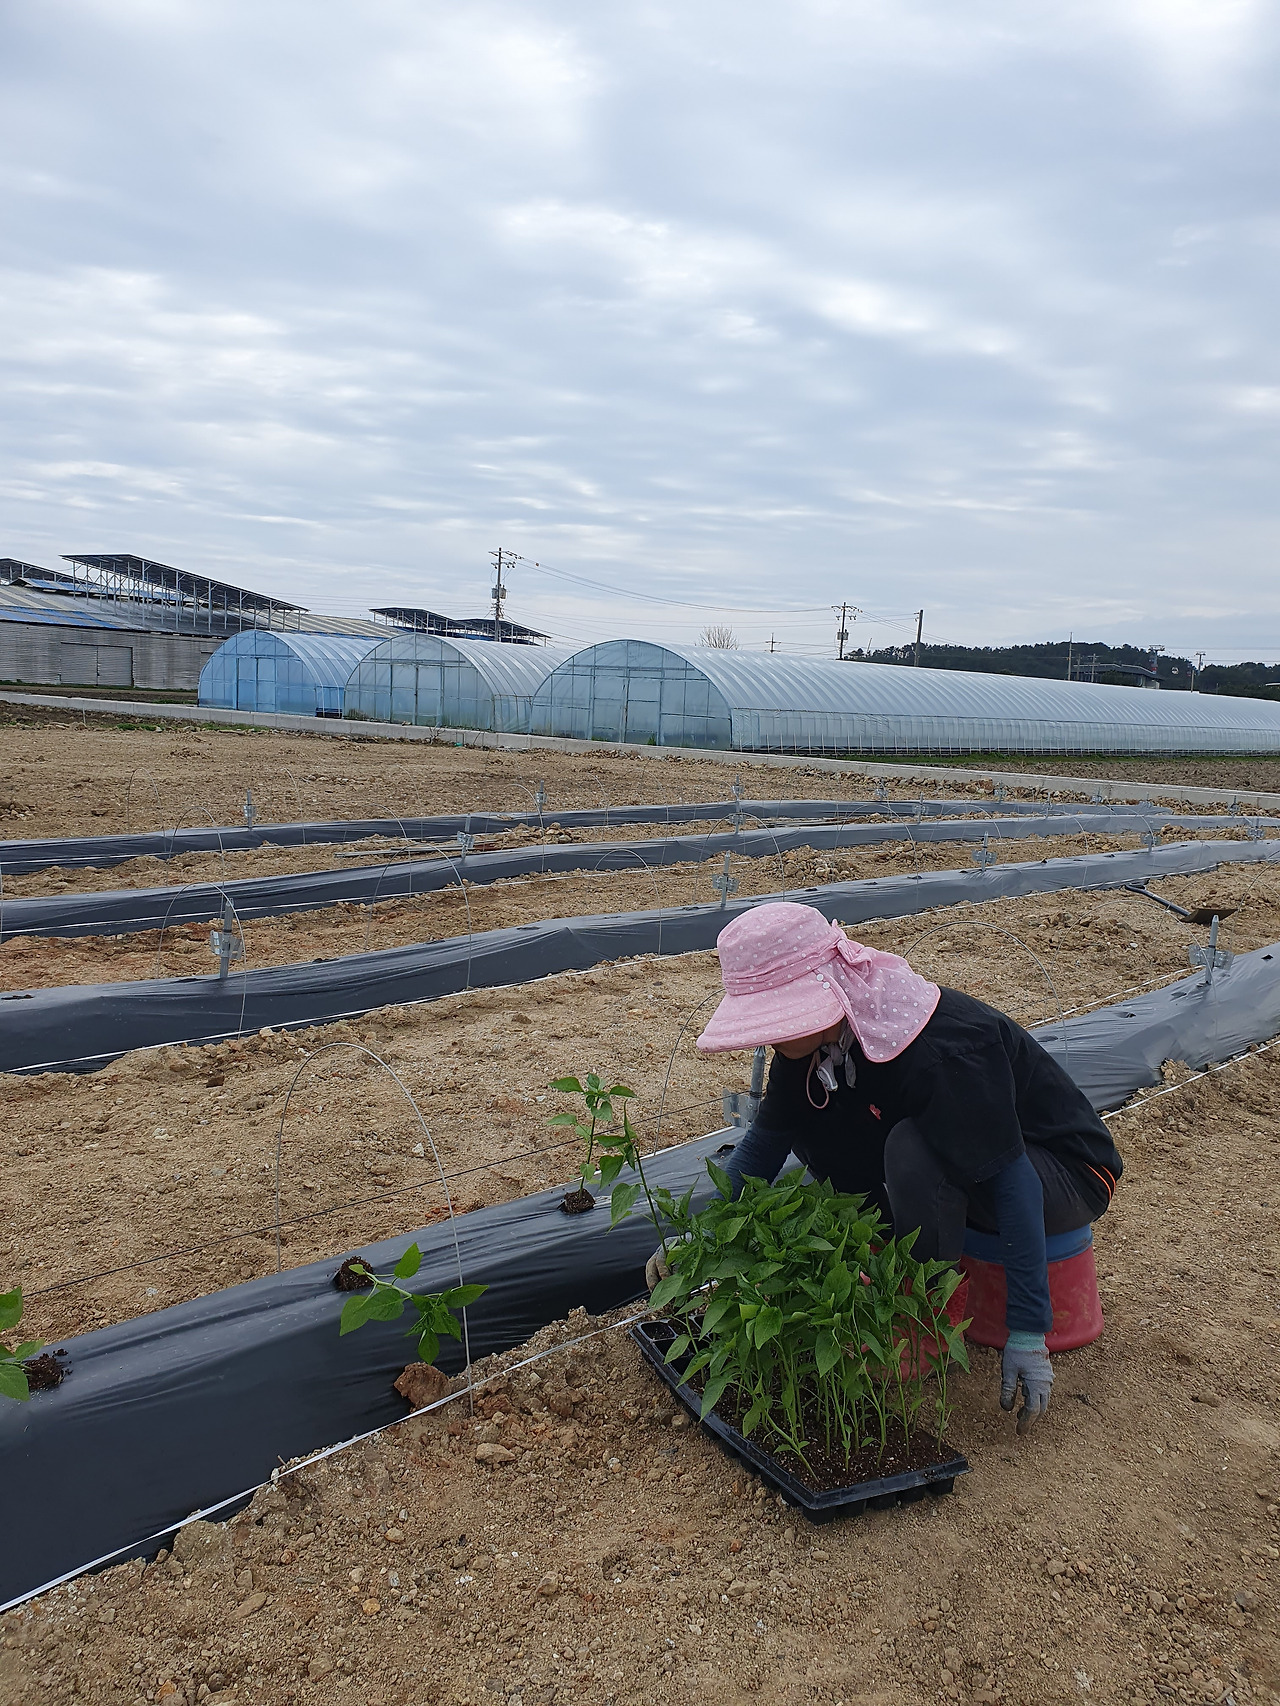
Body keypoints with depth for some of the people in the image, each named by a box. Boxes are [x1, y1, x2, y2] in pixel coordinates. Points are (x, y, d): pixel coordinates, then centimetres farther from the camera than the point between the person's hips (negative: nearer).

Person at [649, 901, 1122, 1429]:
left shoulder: (942, 1049, -36)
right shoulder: (815, 1040, -12)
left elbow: (1012, 1181, -32)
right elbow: (764, 1143, -1)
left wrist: (1027, 1332, -29)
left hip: (1069, 1174, -7)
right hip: (965, 1163, 7)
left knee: (913, 1149, -35)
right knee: (807, 1118, -6)